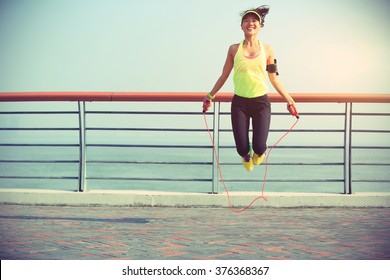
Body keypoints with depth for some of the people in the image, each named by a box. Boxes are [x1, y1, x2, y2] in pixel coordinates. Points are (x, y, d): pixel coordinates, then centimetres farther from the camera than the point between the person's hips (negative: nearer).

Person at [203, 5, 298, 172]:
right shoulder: (234, 49, 2)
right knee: (242, 148, -5)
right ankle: (246, 156, 36)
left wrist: (289, 100, 6)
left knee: (260, 147, -8)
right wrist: (210, 95, 7)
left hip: (261, 102, 0)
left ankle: (258, 153, 33)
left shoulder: (267, 50, 3)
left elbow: (274, 79, 8)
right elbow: (224, 76, 9)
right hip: (239, 103, 0)